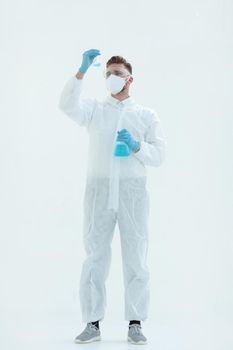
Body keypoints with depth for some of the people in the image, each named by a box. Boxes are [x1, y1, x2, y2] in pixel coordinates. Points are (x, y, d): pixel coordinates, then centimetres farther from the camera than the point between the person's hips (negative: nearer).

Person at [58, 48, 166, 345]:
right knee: (95, 256, 0)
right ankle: (93, 324, 6)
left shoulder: (146, 115, 12)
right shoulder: (94, 109, 12)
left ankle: (135, 324, 7)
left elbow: (158, 156, 4)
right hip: (99, 189, 0)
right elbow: (67, 105, -10)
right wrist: (82, 72, -23)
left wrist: (136, 145, -15)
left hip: (133, 190, 0)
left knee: (135, 258, 1)